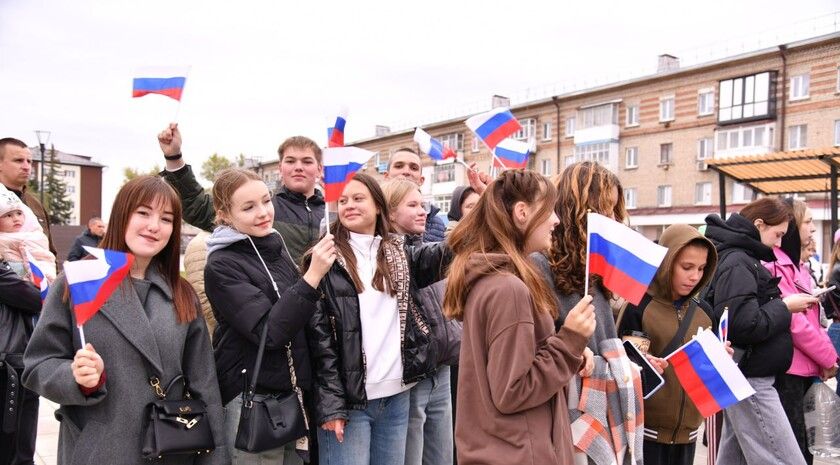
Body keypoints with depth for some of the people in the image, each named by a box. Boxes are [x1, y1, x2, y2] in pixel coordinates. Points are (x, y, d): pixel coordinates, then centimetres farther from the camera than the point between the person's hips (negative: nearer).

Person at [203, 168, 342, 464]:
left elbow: (312, 321, 9)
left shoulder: (278, 250, 8)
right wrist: (313, 275, -27)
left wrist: (329, 395, 3)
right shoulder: (221, 266, -11)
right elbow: (270, 331, -20)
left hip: (291, 395, 5)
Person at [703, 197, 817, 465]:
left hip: (743, 378, 10)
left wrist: (779, 304, 6)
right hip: (749, 380, -10)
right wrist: (785, 307, -11)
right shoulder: (738, 264, -15)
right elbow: (746, 326, -23)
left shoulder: (741, 258, 15)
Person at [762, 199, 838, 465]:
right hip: (786, 370, -10)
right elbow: (792, 319, -21)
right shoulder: (772, 264, -15)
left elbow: (810, 317, 19)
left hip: (804, 369, 10)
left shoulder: (797, 265, 17)